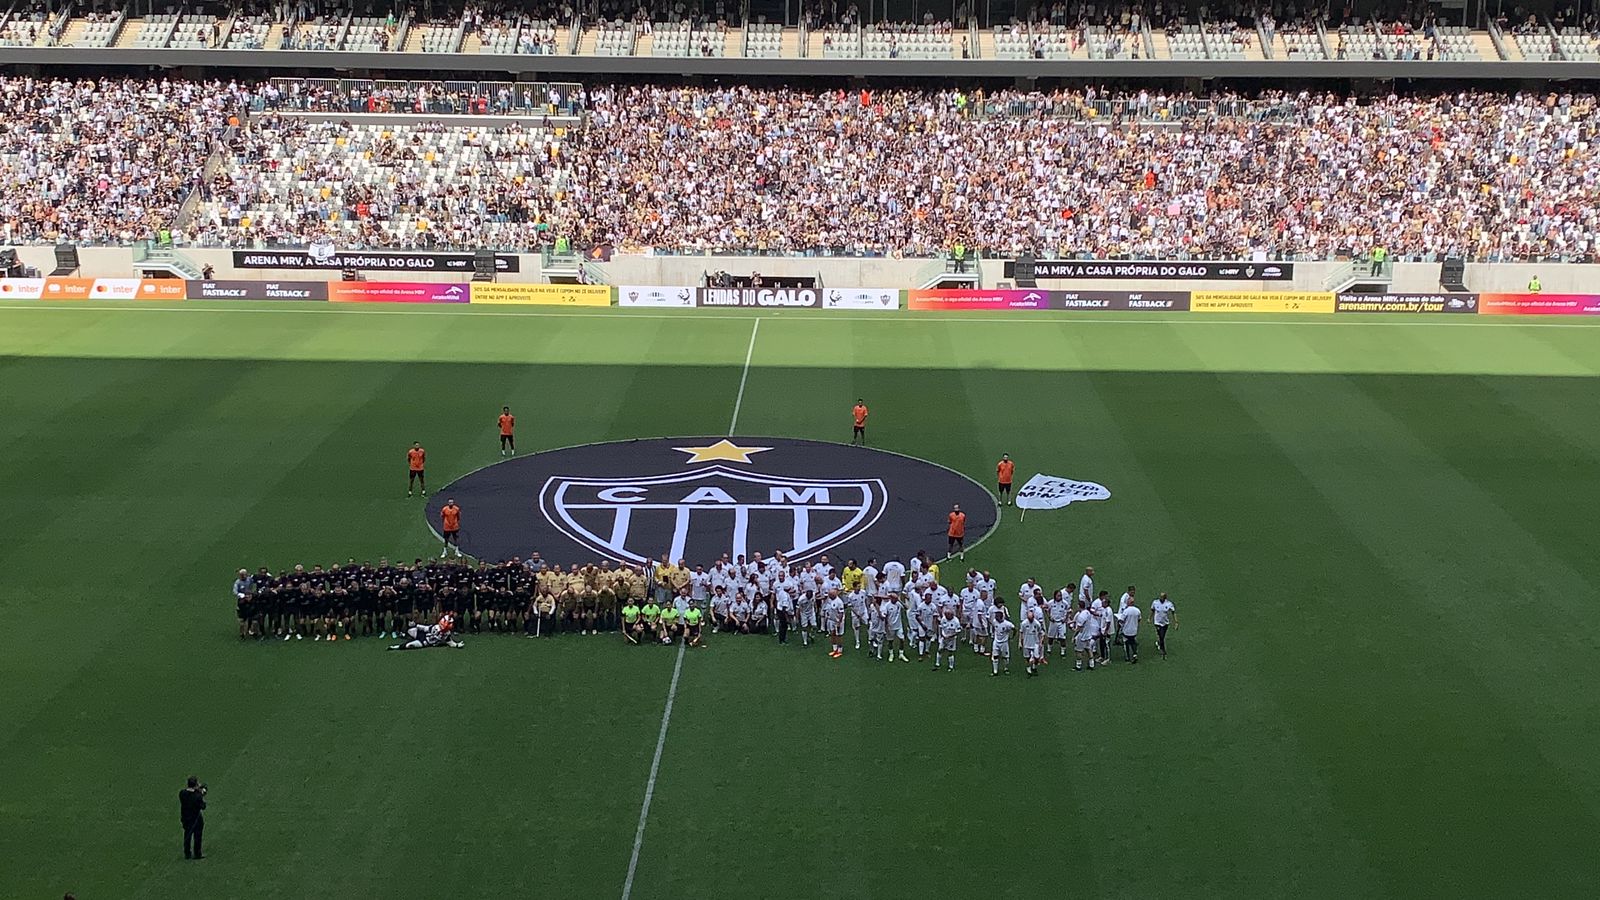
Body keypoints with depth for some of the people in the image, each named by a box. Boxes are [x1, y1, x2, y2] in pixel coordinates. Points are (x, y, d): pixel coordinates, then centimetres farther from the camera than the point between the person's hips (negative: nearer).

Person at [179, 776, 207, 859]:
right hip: (196, 820, -4)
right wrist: (202, 796, -9)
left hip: (185, 819, 4)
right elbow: (203, 807, -17)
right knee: (197, 837, 15)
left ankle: (187, 854, 33)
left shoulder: (182, 793, -16)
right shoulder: (197, 796, -29)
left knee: (187, 837, 21)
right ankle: (197, 854, 28)